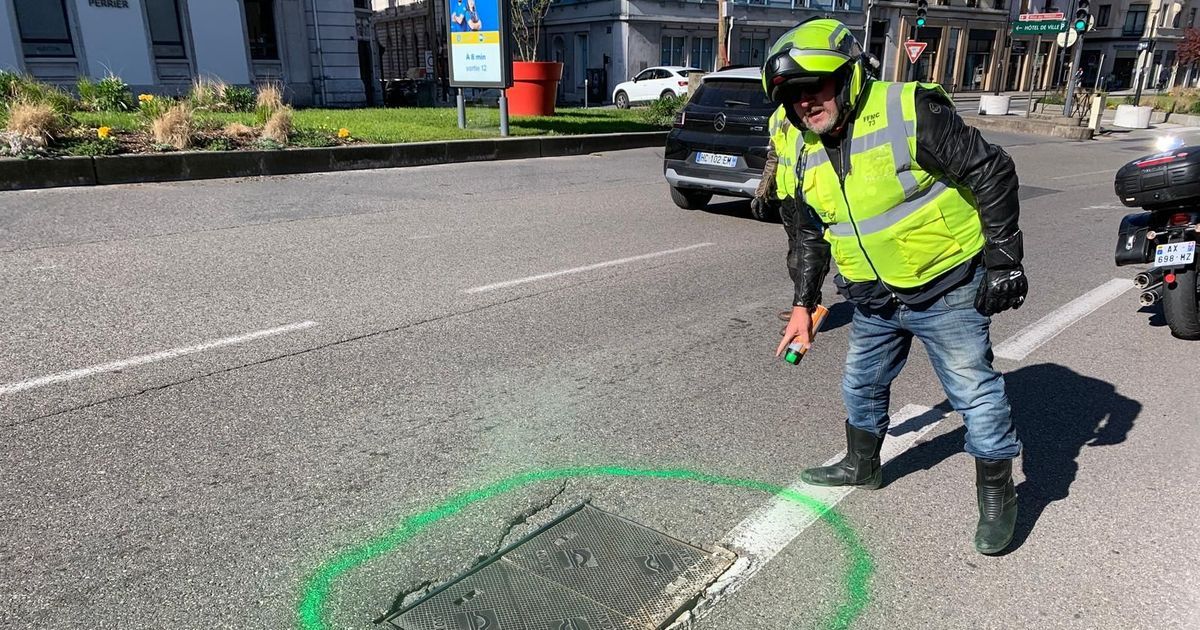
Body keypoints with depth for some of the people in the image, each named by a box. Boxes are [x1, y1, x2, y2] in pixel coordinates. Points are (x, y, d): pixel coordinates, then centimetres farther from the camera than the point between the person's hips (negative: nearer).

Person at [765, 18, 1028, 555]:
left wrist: (1003, 260, -13)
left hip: (946, 288, -6)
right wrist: (803, 303, 8)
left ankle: (997, 495, 24)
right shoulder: (796, 150, -3)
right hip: (874, 298, 6)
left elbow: (992, 173, -15)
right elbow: (807, 234, 9)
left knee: (975, 392, 4)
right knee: (862, 385, 19)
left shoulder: (910, 114, -22)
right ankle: (862, 465, 43)